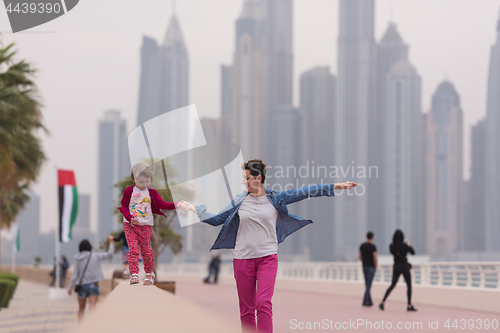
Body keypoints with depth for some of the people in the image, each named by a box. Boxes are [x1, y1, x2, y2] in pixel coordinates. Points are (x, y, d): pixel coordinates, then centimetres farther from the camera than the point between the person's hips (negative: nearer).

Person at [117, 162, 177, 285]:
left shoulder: (152, 193, 8)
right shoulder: (129, 191, 2)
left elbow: (161, 204, 1)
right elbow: (124, 206, 3)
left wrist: (175, 205, -14)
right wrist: (130, 218, -13)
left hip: (145, 226, 2)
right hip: (130, 225, -2)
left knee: (146, 250, 5)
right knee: (133, 249, -12)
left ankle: (149, 274, 21)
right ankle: (134, 274, -13)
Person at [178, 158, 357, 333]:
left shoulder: (275, 198, 1)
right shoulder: (239, 201, 6)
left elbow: (303, 192, -3)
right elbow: (216, 219, 13)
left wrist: (334, 186, -7)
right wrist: (194, 209, 8)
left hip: (267, 258, -2)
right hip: (243, 258, 2)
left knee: (263, 303, -18)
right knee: (246, 309, 4)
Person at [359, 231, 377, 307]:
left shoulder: (362, 245, 5)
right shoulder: (373, 246, -13)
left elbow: (360, 256, 9)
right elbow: (375, 257, -16)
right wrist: (375, 267, -2)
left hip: (364, 267, 6)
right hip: (371, 267, -6)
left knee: (367, 284, 14)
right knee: (368, 285, -5)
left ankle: (369, 301, 16)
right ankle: (365, 301, -12)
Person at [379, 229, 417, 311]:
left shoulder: (392, 246, -3)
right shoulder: (404, 245, -15)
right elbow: (413, 252, -7)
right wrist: (409, 245, 10)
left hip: (396, 267, 4)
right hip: (404, 266, -4)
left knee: (392, 285, 11)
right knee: (409, 286, 8)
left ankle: (383, 302, -1)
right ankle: (409, 305, 6)